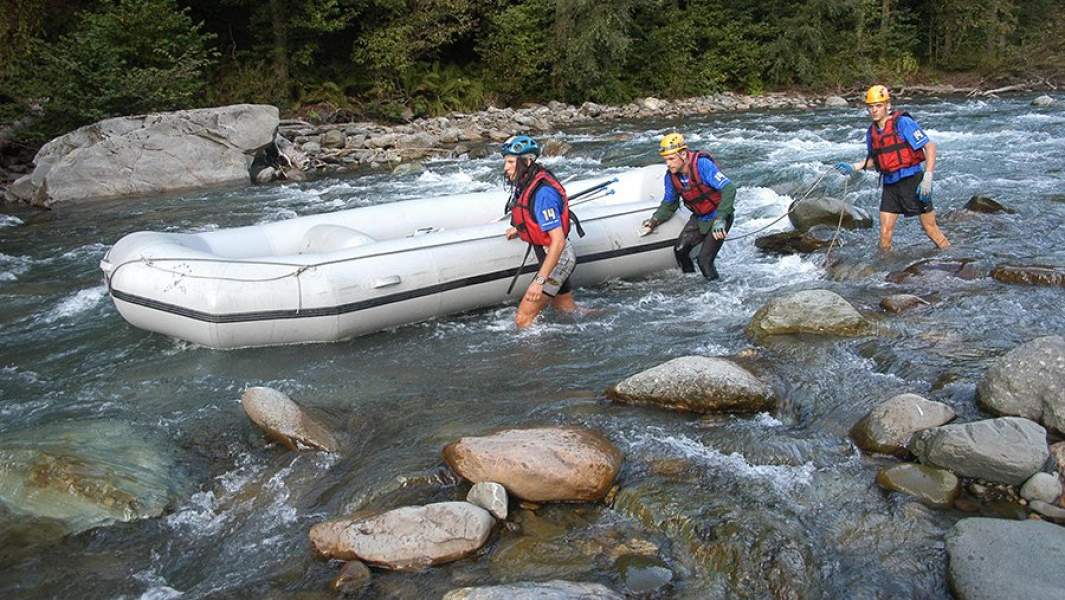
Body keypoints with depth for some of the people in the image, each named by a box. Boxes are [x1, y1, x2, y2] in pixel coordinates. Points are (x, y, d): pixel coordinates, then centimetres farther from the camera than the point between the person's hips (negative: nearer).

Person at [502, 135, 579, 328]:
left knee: (523, 320, -9)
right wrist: (519, 230, 8)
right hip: (553, 256, 10)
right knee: (567, 309, 26)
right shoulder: (524, 184, 1)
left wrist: (540, 281, -32)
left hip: (557, 259, -10)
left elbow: (558, 241, -31)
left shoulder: (542, 193, -28)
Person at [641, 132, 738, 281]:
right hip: (699, 218, 6)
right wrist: (654, 221, -7)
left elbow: (729, 189, -33)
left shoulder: (702, 165, -28)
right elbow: (669, 204, 9)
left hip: (719, 217, -6)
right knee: (679, 250, -2)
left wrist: (720, 220, -40)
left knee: (704, 260, -13)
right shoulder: (671, 176, -8)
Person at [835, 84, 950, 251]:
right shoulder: (872, 132, 8)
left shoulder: (903, 123, -12)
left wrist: (927, 178, -22)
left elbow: (930, 146, -15)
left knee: (930, 228, 1)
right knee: (885, 232, 3)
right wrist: (853, 167, 4)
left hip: (912, 181, -6)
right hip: (889, 185, 6)